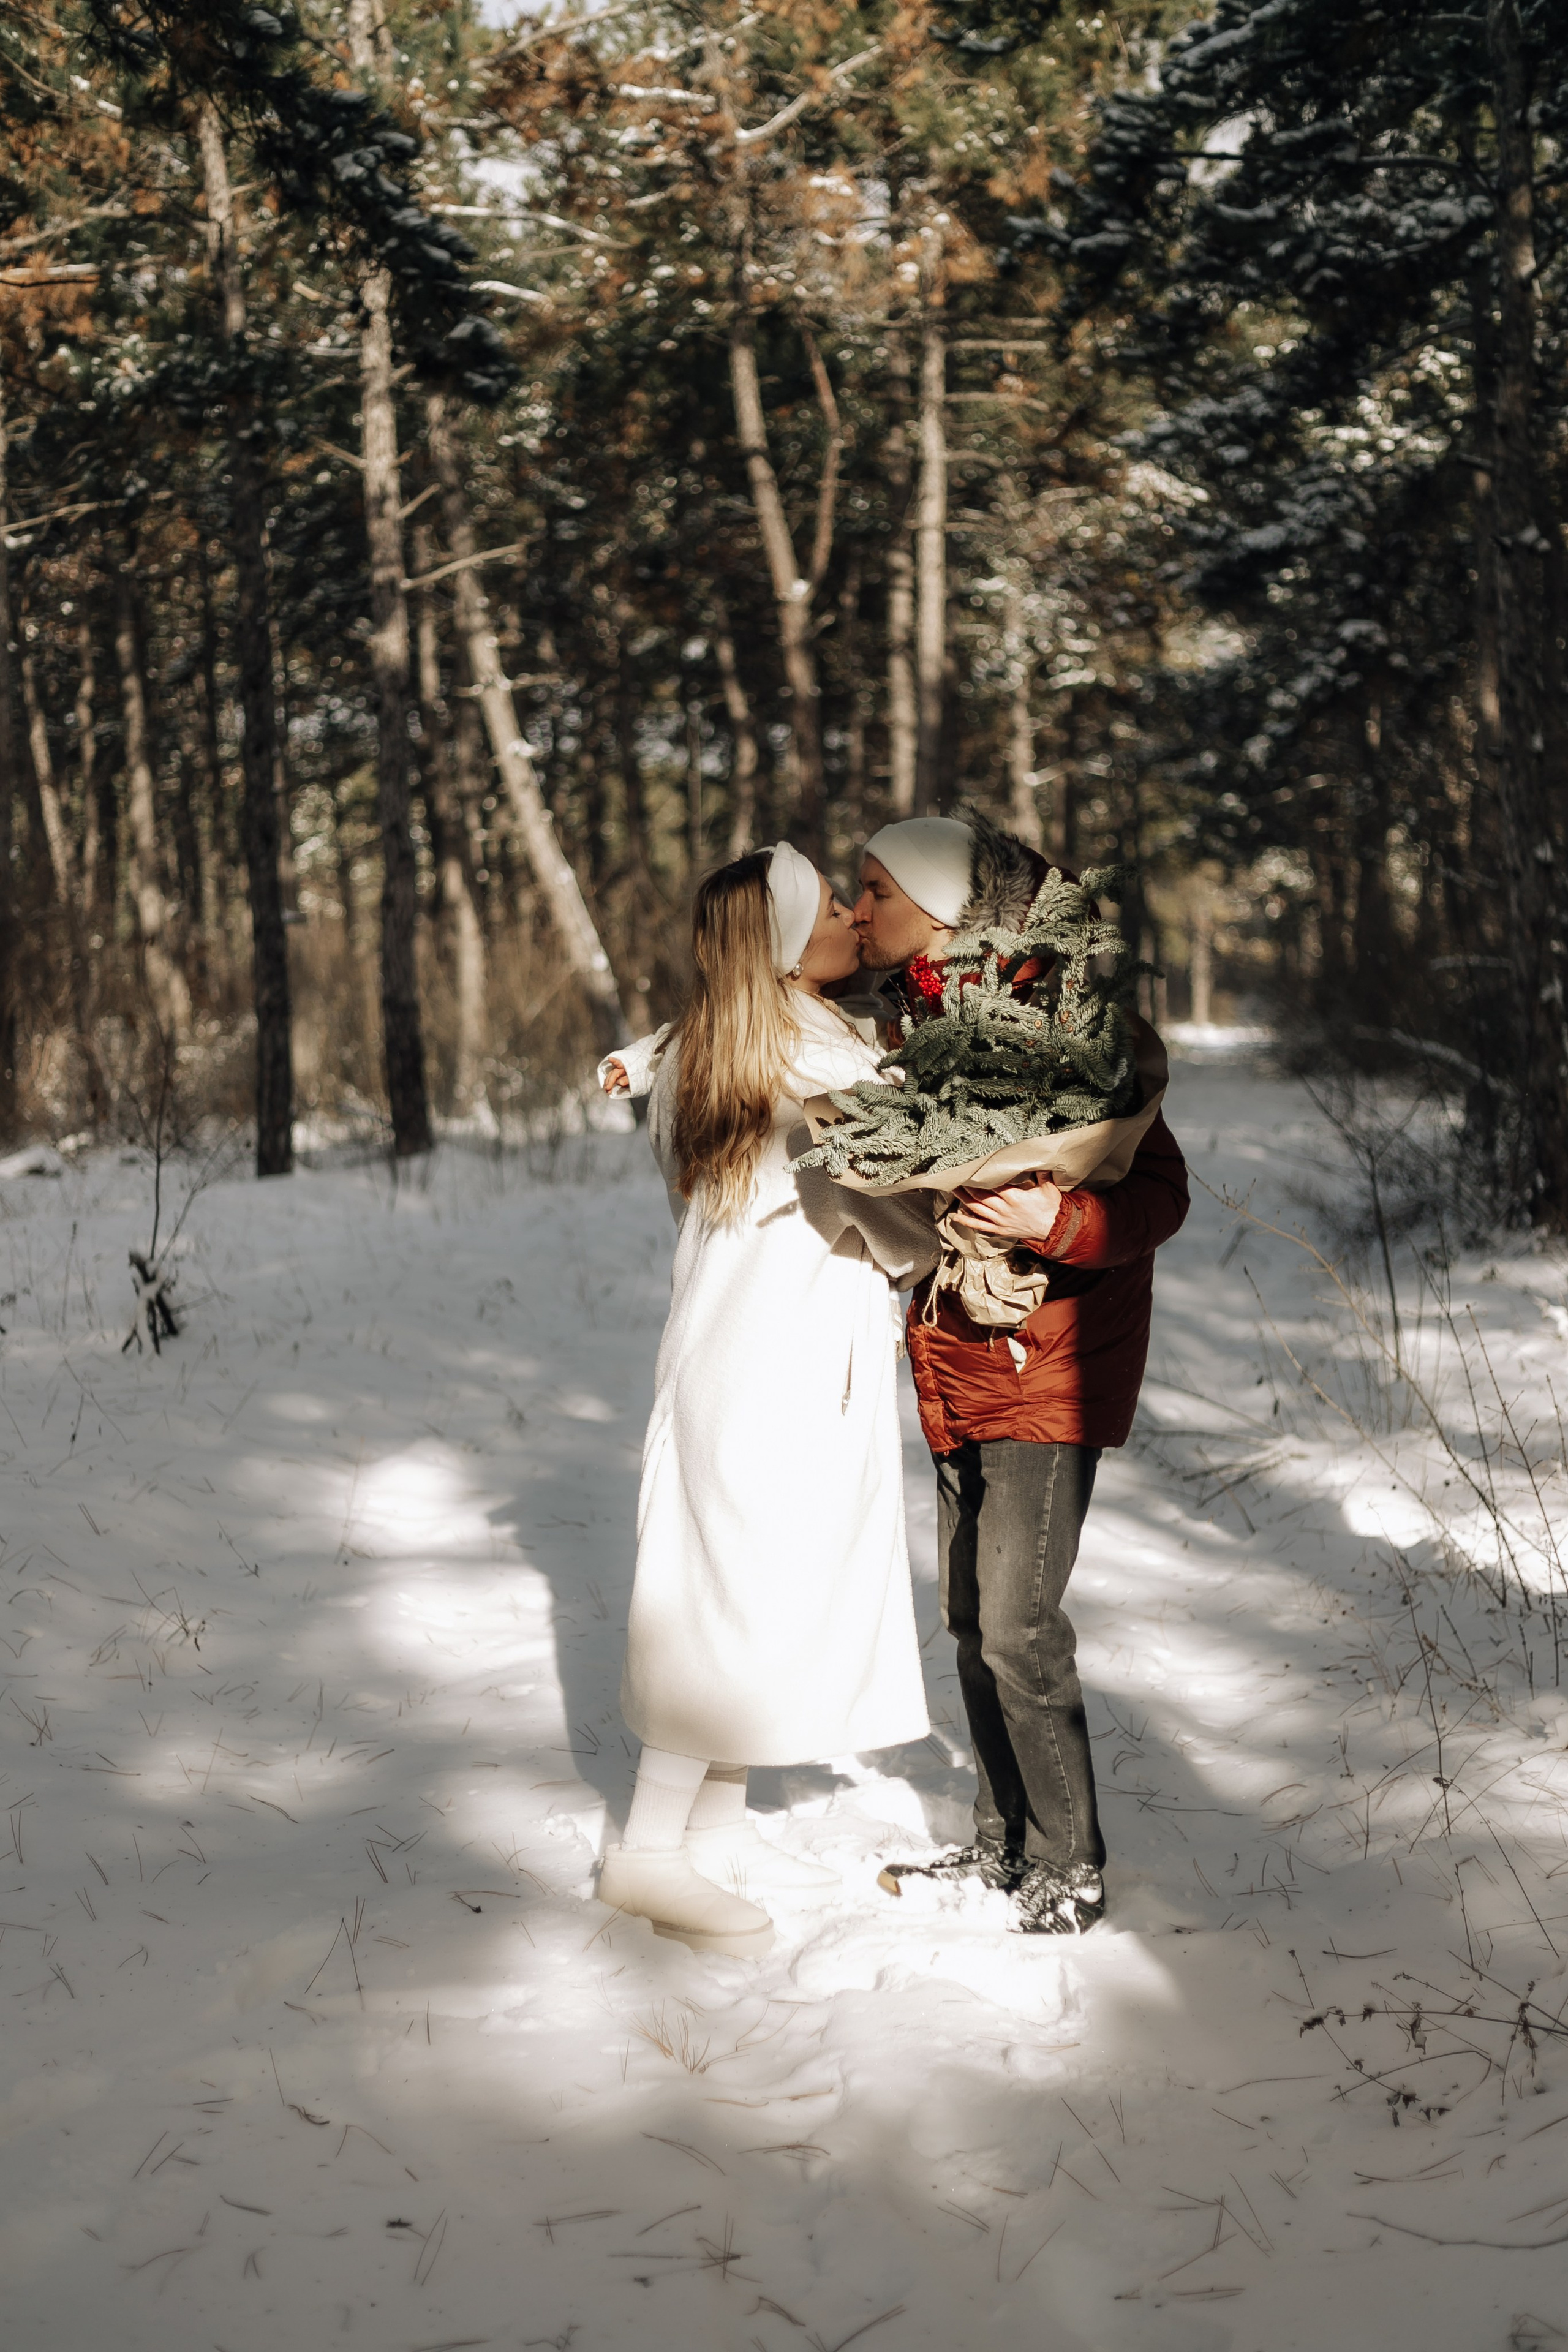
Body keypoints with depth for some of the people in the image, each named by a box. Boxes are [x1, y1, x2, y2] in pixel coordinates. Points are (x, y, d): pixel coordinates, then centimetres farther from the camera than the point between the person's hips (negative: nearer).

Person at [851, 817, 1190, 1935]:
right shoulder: (906, 1022, 8)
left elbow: (1159, 1193, -13)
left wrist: (1058, 1219, -34)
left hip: (1052, 1367, -8)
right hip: (959, 1368, 8)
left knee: (1018, 1627, -8)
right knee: (971, 1619, 12)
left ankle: (1071, 1869, 6)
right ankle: (1005, 1841, 26)